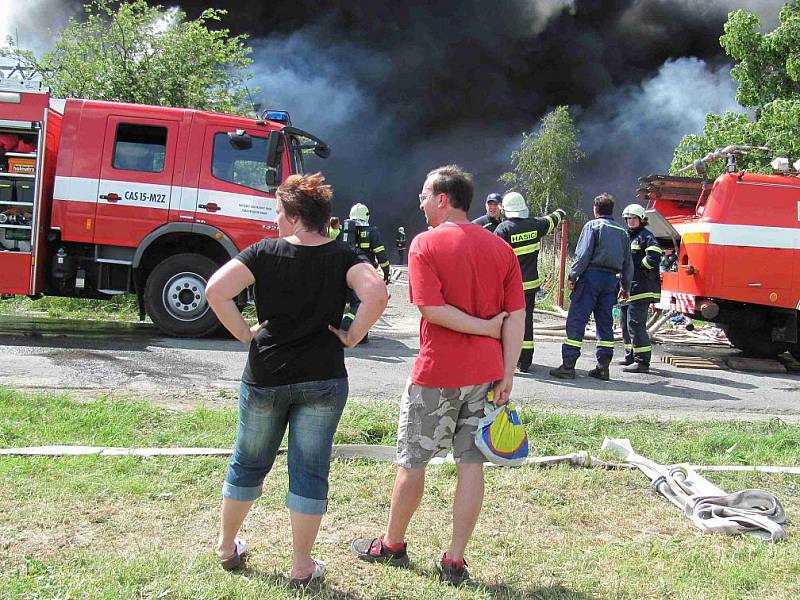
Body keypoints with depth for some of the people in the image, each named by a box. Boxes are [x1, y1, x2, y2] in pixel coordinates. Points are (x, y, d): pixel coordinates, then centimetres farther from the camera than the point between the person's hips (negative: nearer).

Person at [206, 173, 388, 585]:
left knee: (248, 463, 18)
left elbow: (215, 291, -17)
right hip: (323, 380, 0)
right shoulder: (343, 256, -4)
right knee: (310, 469, 8)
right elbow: (376, 294, -21)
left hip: (265, 377, 1)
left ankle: (227, 547, 34)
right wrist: (352, 336, -7)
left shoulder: (265, 252, -6)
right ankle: (302, 566, 16)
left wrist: (244, 333, -5)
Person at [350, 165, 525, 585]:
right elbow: (516, 316, 0)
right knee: (471, 464, 8)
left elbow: (432, 308, -19)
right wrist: (508, 373, 1)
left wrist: (484, 327, -9)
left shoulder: (426, 244, -9)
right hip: (486, 374, 4)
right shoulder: (501, 248, 4)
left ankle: (391, 545, 28)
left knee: (412, 462, 11)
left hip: (436, 374, -4)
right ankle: (455, 562, 14)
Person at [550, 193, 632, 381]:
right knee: (605, 322, 11)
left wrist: (572, 276, -6)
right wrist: (626, 287, 23)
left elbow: (583, 254, -11)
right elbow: (628, 263, 17)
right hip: (612, 278, 6)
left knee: (576, 320, -5)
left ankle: (568, 366, -8)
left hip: (592, 275, -6)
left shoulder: (592, 226, -1)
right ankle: (603, 367, 10)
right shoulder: (622, 232, 16)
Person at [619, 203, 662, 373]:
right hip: (628, 288, 10)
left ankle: (642, 361, -13)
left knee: (635, 323, -14)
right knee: (625, 322, 18)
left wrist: (640, 267, -12)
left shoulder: (645, 236, -8)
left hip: (641, 289, -10)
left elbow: (654, 255, -23)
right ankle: (631, 356, 30)